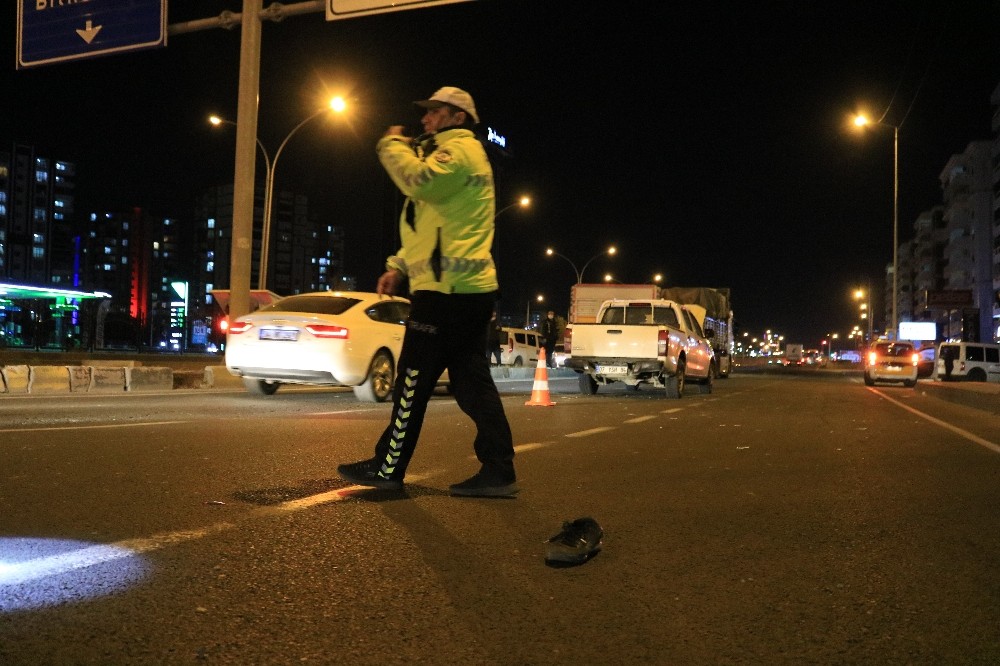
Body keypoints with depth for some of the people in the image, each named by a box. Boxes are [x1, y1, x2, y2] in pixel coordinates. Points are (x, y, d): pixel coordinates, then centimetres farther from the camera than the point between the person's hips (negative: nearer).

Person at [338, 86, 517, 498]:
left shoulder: (462, 148, -5)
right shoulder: (450, 155, 29)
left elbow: (421, 181, -24)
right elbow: (431, 229, 30)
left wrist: (392, 144, -6)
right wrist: (399, 266, 18)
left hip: (449, 290, -10)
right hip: (462, 288, 10)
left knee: (413, 382, -4)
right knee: (471, 382, 7)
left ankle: (388, 468, 4)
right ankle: (498, 471, 7)